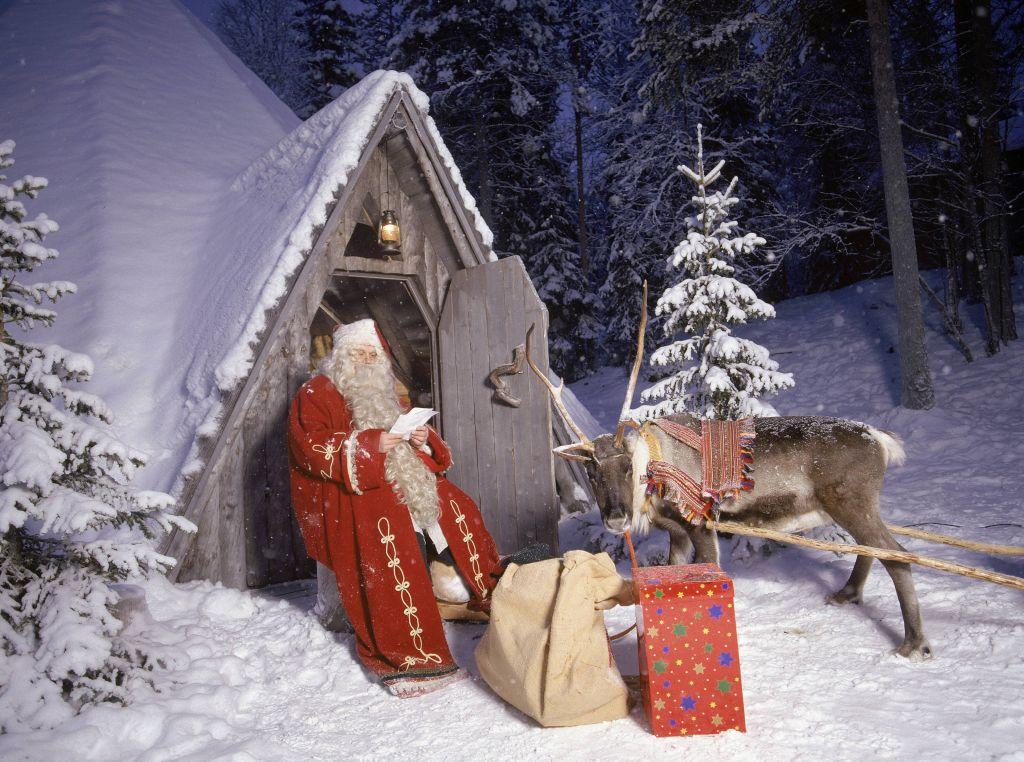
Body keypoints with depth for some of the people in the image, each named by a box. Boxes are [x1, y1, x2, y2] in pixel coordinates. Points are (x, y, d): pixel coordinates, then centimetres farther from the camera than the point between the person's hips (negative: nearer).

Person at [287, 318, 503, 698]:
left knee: (453, 505, -8)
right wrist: (369, 445, -23)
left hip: (395, 480, 8)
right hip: (344, 493, -8)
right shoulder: (315, 395, 1)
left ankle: (489, 594, 7)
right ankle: (406, 657, -33)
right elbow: (313, 451, -14)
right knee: (388, 527, -34)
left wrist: (422, 440, -2)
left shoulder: (384, 396, 23)